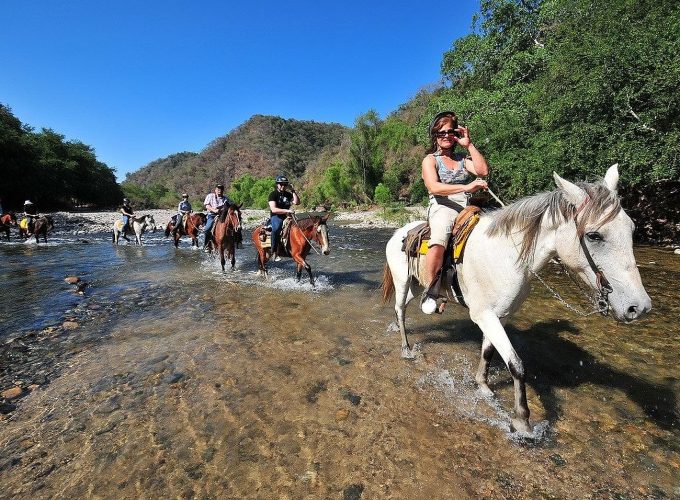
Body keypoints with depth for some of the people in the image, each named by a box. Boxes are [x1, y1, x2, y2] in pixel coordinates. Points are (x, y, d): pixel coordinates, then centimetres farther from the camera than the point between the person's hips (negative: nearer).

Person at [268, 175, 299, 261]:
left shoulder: (288, 194, 16)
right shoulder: (273, 194, -2)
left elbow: (297, 202, 2)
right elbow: (274, 209, -16)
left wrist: (293, 191, -1)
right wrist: (287, 210, -26)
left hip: (286, 217, 6)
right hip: (276, 217, -6)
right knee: (276, 228, -36)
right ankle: (274, 252, -30)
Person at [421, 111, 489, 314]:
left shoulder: (463, 158, 25)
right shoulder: (430, 159, 9)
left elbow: (483, 170, 5)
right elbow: (434, 187, -10)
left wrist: (469, 145, 7)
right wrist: (466, 187, -20)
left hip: (466, 209, 6)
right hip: (442, 208, -6)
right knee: (438, 243, -36)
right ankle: (430, 292, -20)